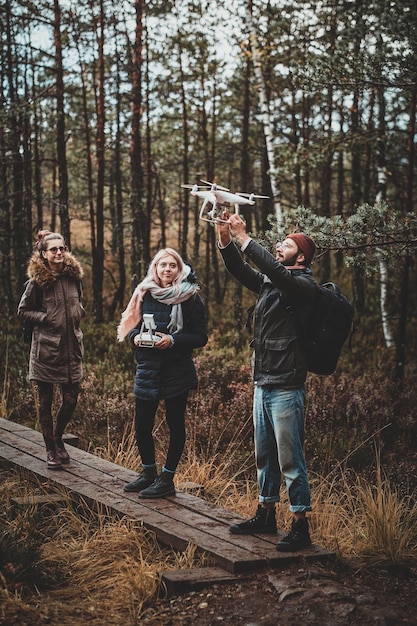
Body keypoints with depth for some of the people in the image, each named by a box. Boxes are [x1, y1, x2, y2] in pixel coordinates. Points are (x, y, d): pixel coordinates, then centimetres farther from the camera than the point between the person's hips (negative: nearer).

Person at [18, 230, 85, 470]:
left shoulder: (74, 275, 5)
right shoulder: (37, 281, -7)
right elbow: (23, 310, 0)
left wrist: (78, 314, 3)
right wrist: (46, 318, -12)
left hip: (71, 346, 4)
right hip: (46, 349, -3)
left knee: (71, 399, 5)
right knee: (45, 402, 5)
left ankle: (58, 438, 31)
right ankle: (51, 450, 19)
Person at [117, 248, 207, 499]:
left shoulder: (190, 297, -6)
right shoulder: (145, 294, 5)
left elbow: (201, 337, -7)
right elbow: (131, 325, 15)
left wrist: (173, 340, -20)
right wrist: (136, 336, -7)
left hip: (177, 372, -4)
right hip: (147, 369, 4)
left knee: (175, 425, 5)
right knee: (142, 425, 7)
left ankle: (167, 479, 16)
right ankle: (149, 473, 27)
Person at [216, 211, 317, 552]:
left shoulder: (304, 285, -10)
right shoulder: (269, 283, 14)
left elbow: (272, 269, -26)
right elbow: (240, 270, 11)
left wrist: (243, 237, -22)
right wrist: (225, 237, -4)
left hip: (286, 389, -8)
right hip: (262, 385, 8)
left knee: (290, 460, -4)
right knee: (265, 456, 17)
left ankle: (300, 526, 3)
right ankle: (266, 514, 28)